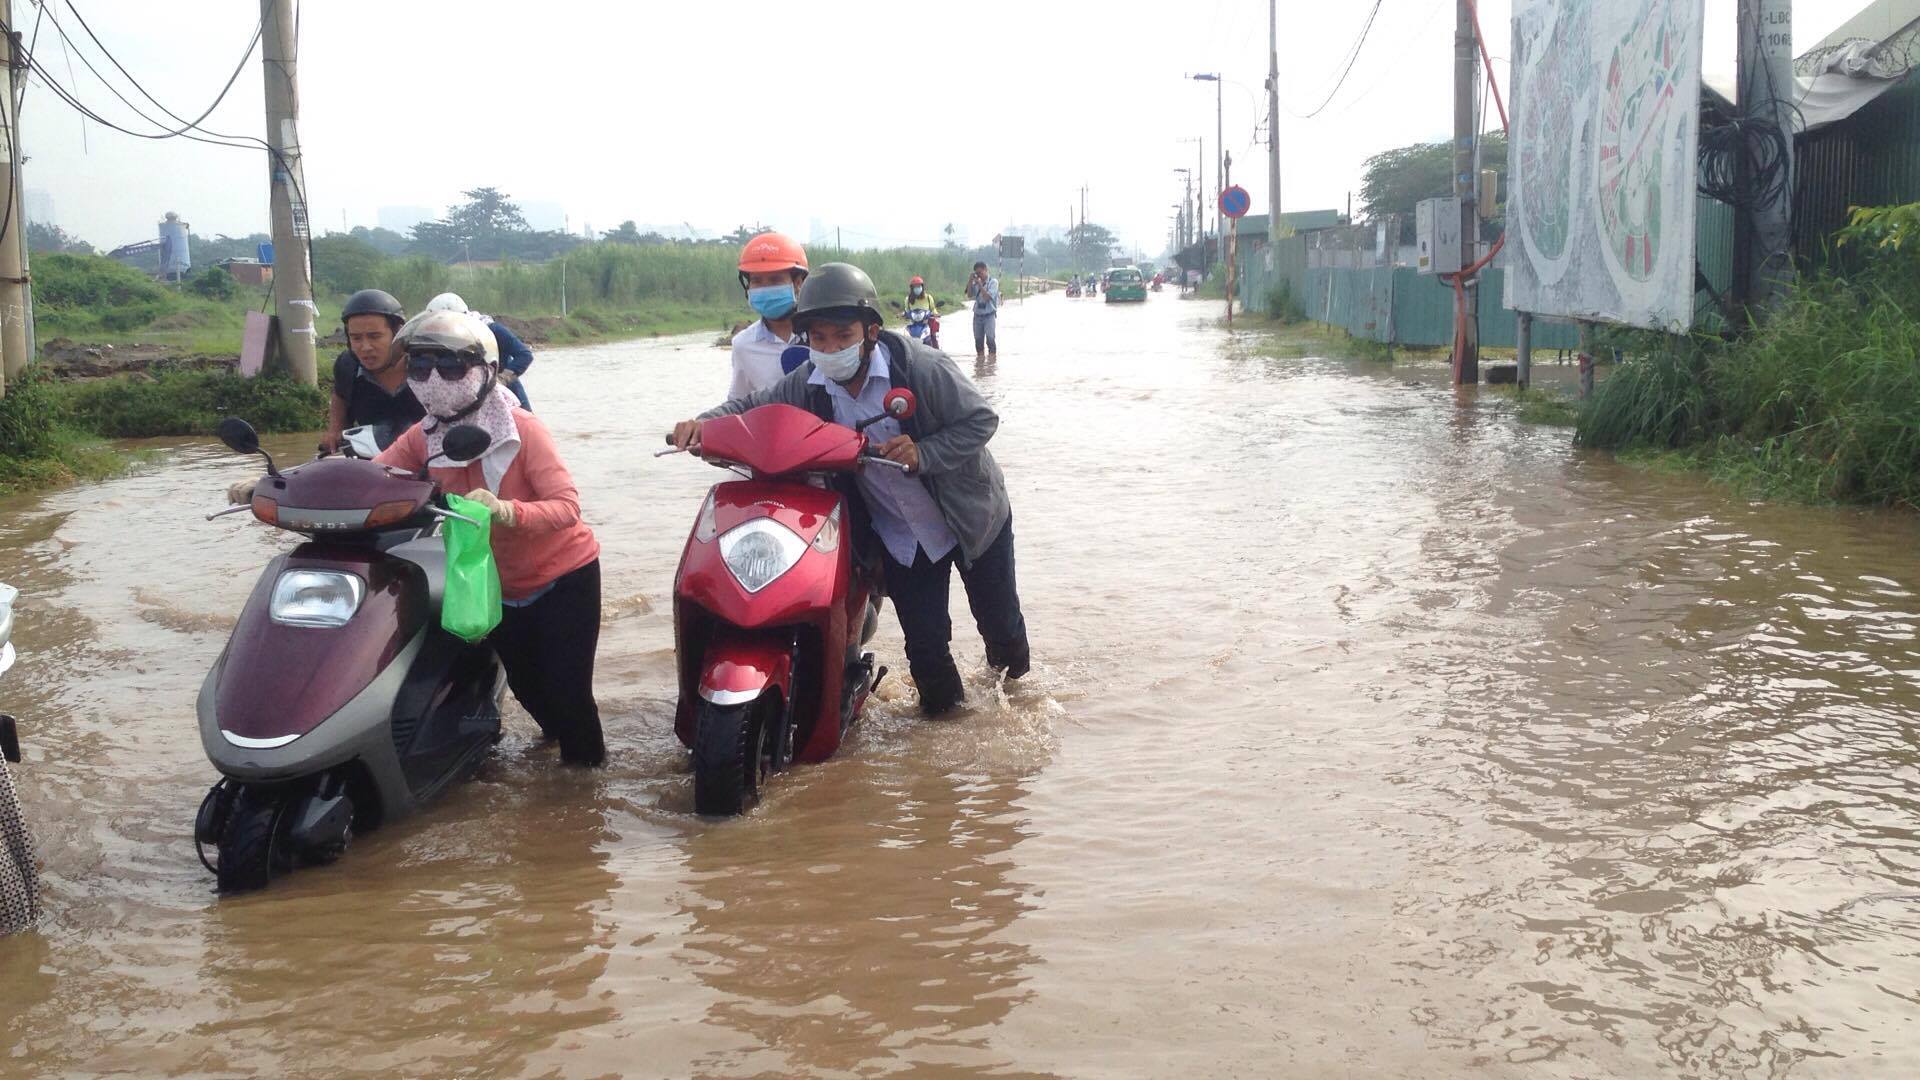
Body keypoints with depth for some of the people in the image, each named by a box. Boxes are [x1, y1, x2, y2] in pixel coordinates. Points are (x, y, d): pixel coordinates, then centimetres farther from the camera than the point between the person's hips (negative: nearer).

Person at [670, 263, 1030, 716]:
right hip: (900, 536, 3)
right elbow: (755, 406, -1)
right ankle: (944, 711, 34)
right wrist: (706, 422, -21)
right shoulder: (807, 385, -13)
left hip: (971, 517, -2)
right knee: (924, 640, 5)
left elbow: (980, 419, -20)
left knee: (1000, 622, 14)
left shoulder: (920, 366, -26)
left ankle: (1016, 689, 46)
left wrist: (922, 454, -34)